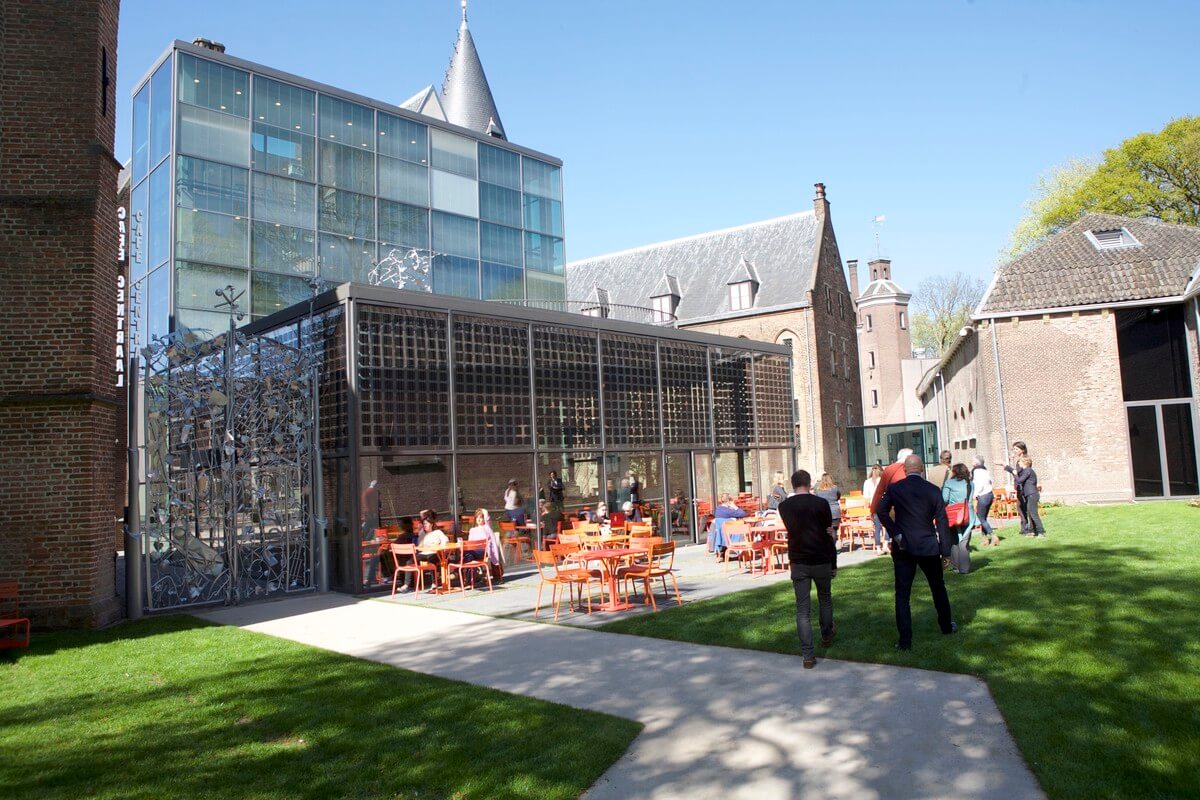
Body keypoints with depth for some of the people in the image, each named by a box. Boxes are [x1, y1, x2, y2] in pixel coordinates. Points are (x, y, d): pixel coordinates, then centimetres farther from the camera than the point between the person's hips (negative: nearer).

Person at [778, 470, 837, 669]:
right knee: (825, 599, 24)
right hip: (821, 560, 0)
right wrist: (834, 563, 3)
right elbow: (829, 534, -4)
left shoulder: (784, 507, -1)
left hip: (798, 562, 0)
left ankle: (808, 656, -2)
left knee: (802, 609, 2)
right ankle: (827, 635, 42)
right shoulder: (821, 503, -7)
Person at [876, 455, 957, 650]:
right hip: (928, 547, 1)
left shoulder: (894, 489, -4)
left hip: (903, 547, -1)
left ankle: (905, 640, -3)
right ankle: (946, 626, 39)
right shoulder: (933, 490, -4)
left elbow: (882, 511, -15)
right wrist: (945, 550, 1)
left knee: (902, 594, 2)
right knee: (938, 587, 22)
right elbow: (941, 521, -3)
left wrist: (896, 534, -11)